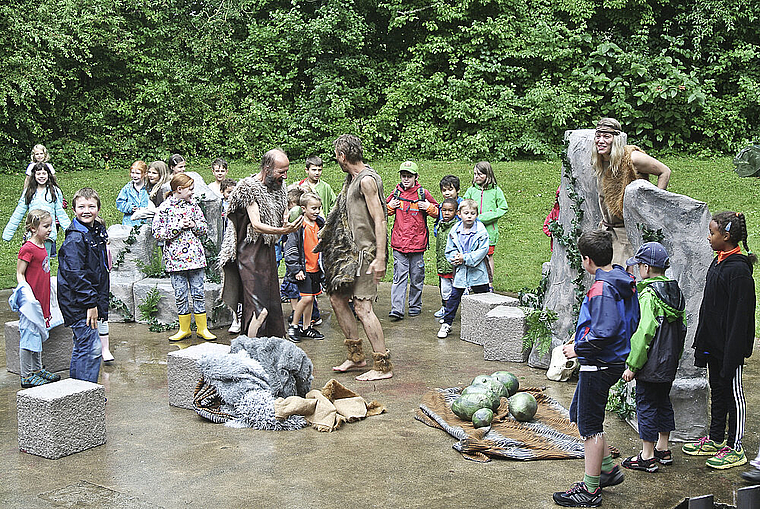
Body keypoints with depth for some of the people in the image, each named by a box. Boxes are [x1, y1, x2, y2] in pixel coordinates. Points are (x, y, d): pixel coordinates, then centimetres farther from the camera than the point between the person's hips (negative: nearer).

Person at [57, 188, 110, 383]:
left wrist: (100, 300, 19)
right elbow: (75, 275, -22)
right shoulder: (75, 239, -18)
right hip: (77, 302, -10)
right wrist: (90, 303, -22)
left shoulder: (97, 232, 11)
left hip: (89, 299, 10)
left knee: (82, 346, 17)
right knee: (92, 347, -9)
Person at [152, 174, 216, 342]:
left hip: (195, 255, 2)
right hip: (175, 257, -2)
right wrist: (178, 226, -14)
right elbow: (158, 234, -8)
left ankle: (202, 328, 13)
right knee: (180, 294, 4)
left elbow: (205, 228, 14)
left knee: (198, 292, 3)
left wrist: (194, 225, -7)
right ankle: (184, 329, 17)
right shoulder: (164, 208, -3)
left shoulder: (193, 205, 8)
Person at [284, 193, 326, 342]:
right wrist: (296, 269, -17)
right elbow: (290, 250, -14)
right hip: (304, 268, -7)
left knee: (311, 298, 11)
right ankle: (293, 326, 4)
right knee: (307, 298, -13)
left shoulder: (320, 224, 7)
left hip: (316, 268, 7)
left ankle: (306, 328, 20)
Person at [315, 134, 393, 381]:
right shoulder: (353, 179, 15)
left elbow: (379, 220, -20)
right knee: (337, 299, 12)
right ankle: (356, 355, 22)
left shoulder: (367, 180, -15)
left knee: (362, 306, -12)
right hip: (350, 249, 10)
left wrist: (380, 258, -26)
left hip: (365, 252, -10)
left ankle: (383, 366, -7)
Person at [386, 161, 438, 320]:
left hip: (417, 242, -1)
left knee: (416, 277, 9)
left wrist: (428, 207, -9)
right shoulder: (396, 193, 6)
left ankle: (415, 306, 24)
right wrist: (390, 206, 0)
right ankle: (397, 309, -8)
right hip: (399, 243, 1)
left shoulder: (423, 194, 0)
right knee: (399, 277, -4)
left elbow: (437, 212, 11)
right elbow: (384, 212, 20)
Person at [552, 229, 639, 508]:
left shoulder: (602, 288, -23)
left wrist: (578, 348, -18)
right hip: (613, 360, 10)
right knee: (579, 412, 23)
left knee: (589, 424, 1)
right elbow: (632, 320, 16)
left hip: (598, 365, -10)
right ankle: (608, 469, 31)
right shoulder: (623, 281, 7)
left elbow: (605, 332, -31)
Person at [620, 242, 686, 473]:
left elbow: (644, 333, -22)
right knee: (663, 402, 19)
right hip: (669, 363, 8)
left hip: (651, 365, -8)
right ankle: (663, 450, 28)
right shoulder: (675, 292, 6)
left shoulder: (649, 295, -20)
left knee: (646, 405, 0)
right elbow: (681, 328, 13)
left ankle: (647, 457, 5)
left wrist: (632, 365, -16)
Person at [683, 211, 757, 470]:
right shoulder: (719, 262, 9)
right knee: (717, 390, 18)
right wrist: (703, 342, 18)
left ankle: (735, 449, 13)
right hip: (714, 342, 9)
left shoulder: (738, 270, -21)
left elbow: (739, 315, -22)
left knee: (733, 393, 2)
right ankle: (716, 440, 31)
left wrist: (732, 352, -22)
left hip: (730, 345, -9)